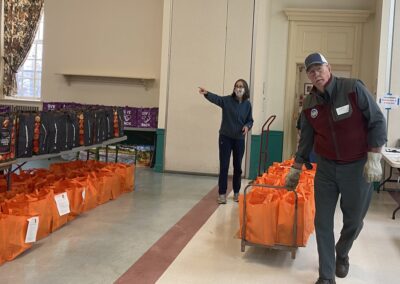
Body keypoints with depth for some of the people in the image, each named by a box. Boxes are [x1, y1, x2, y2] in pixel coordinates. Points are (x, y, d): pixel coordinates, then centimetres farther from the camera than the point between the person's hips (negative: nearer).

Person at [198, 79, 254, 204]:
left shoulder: (247, 104, 0)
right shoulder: (227, 100, -7)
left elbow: (250, 120, 9)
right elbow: (215, 98, -26)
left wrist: (247, 126, -15)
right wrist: (206, 93, -47)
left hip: (239, 139, 2)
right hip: (225, 137, -2)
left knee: (237, 166, 11)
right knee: (224, 166, -1)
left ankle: (236, 193, 26)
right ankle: (222, 193, 7)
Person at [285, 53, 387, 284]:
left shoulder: (354, 89, -13)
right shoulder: (309, 104, 0)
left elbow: (377, 122, -11)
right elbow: (306, 140, 10)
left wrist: (374, 159, -16)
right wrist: (296, 170, 15)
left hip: (357, 166, -3)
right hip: (326, 167, 3)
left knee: (354, 219, 10)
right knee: (323, 221, 1)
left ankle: (342, 254, 40)